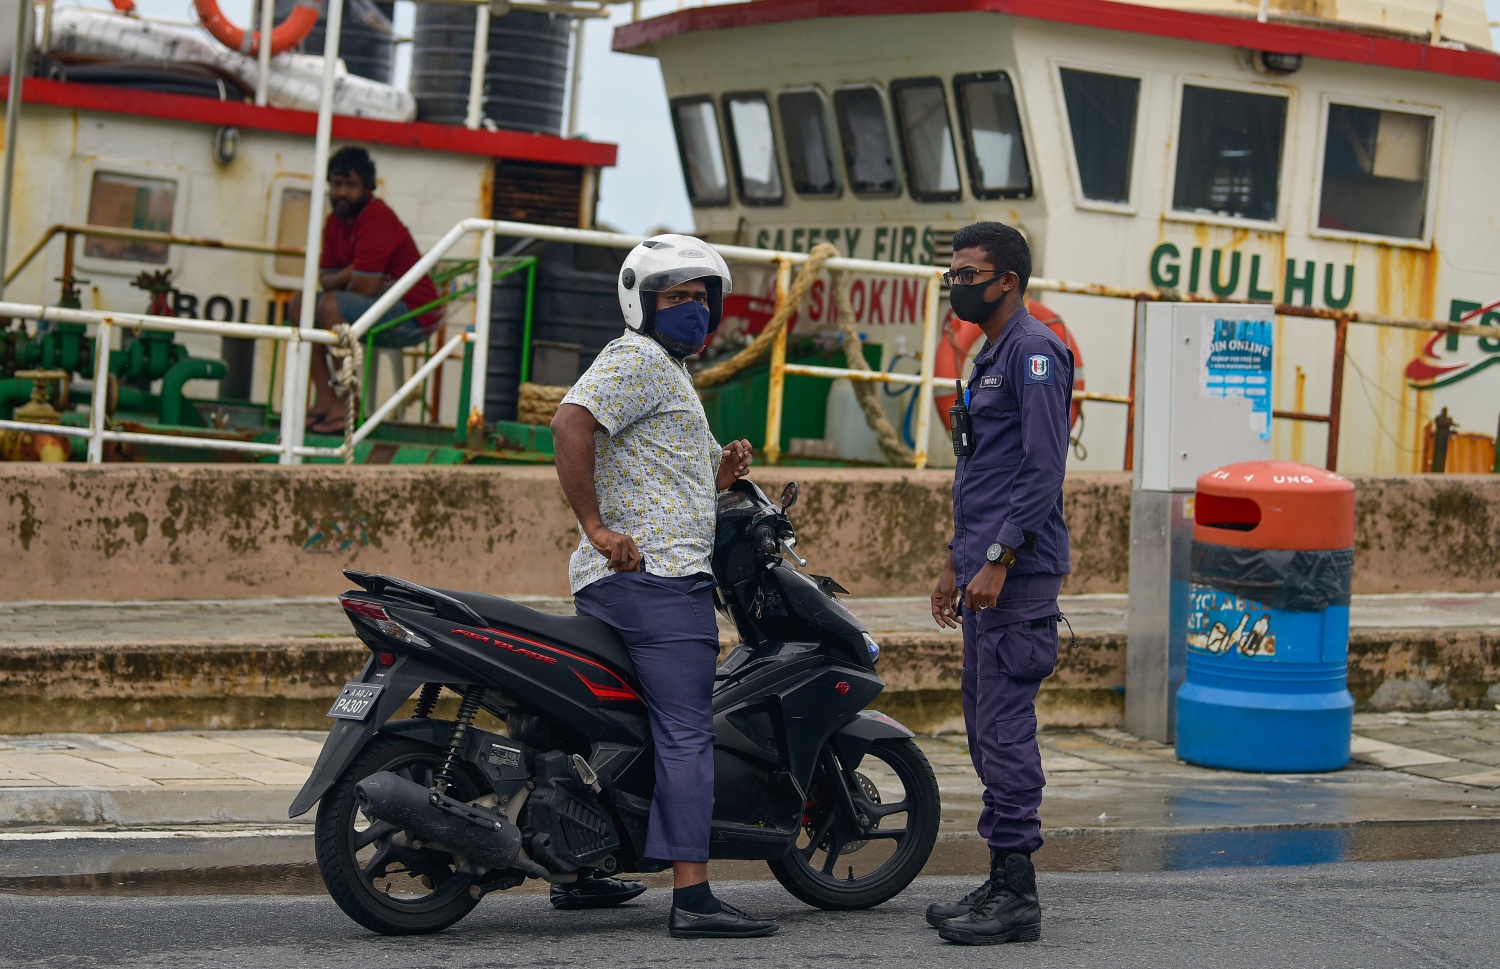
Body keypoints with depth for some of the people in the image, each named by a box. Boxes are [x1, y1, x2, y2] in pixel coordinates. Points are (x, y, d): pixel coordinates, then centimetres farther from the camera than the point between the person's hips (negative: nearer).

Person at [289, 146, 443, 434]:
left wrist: (344, 278, -2)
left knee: (331, 305, -28)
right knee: (300, 303, 4)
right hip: (379, 308, 10)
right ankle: (325, 399, -3)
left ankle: (346, 406, -25)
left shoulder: (376, 218, -19)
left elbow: (366, 288, -23)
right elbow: (325, 279, 8)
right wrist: (347, 276, -13)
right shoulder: (335, 222, 9)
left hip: (413, 315, -9)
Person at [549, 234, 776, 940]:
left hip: (615, 584, 11)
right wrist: (596, 526, -23)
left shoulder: (669, 372, 27)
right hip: (657, 575, -11)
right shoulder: (638, 358, -6)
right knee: (687, 734, -13)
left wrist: (716, 478, 14)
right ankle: (693, 899, -16)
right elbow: (570, 422, -23)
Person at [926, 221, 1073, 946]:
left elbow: (1044, 471, -19)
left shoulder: (1034, 351, -11)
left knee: (1005, 730, -10)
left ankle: (1016, 897, -7)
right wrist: (955, 564, 24)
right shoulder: (988, 357, 20)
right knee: (986, 729, 11)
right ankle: (1001, 884, 16)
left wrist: (998, 560, -22)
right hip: (985, 571, 10)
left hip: (1017, 577, -10)